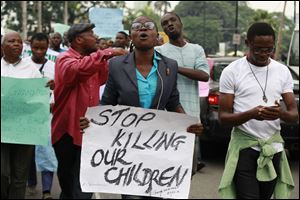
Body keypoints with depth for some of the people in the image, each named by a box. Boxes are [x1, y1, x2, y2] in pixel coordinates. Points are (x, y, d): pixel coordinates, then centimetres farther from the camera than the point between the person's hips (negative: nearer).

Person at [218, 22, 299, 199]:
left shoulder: (283, 71, 5)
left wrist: (281, 113, -21)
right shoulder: (232, 72, -5)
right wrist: (250, 114, -26)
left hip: (273, 147, 4)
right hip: (244, 147, -3)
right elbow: (223, 117, -6)